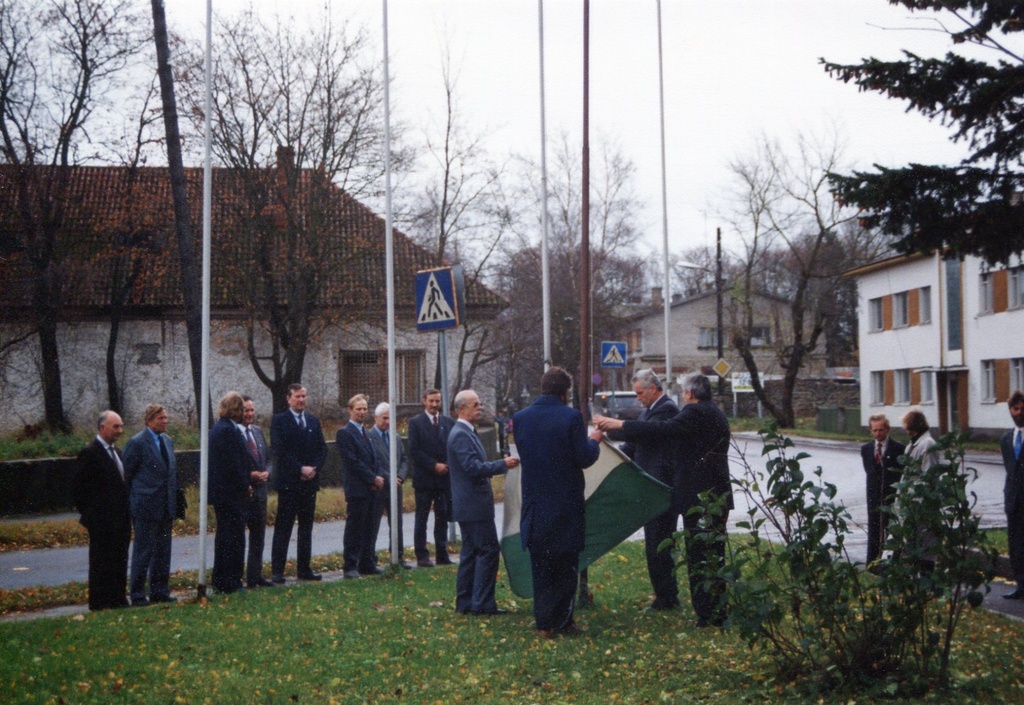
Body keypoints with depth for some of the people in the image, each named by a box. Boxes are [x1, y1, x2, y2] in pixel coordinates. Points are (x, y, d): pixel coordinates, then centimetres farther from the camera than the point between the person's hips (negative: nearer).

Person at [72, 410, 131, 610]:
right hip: (102, 521, -8)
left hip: (120, 518, 8)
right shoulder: (90, 453, -12)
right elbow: (80, 487, -12)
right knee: (101, 560, -1)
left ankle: (118, 598, 20)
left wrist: (127, 513, 14)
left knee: (119, 560, 12)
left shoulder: (114, 451, 15)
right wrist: (89, 514, -11)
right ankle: (99, 601, 5)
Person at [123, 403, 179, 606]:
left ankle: (160, 591, 21)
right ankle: (137, 595, 6)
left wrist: (174, 501, 12)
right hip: (146, 506, -7)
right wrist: (133, 502, -5)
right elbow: (128, 474, -6)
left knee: (163, 551, 12)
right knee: (143, 550, -2)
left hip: (166, 506, 7)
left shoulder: (168, 441, 12)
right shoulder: (136, 443, -10)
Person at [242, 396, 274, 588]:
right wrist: (249, 475, -19)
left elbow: (268, 458, 18)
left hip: (259, 489, 8)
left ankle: (255, 576, 24)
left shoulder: (258, 431, 12)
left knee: (258, 535, 14)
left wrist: (266, 472, -1)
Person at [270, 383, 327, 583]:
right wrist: (301, 469, -16)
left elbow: (322, 448, 11)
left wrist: (314, 469, -5)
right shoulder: (279, 421, -3)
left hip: (310, 481, 6)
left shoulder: (313, 421, 14)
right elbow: (279, 450, -11)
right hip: (288, 482, -6)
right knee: (283, 528, -4)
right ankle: (277, 571, -1)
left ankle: (304, 569, 16)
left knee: (306, 527, 10)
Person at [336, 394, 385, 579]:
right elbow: (353, 461, -14)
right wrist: (373, 478, -13)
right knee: (354, 529, -3)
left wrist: (378, 478, 1)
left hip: (373, 489, 8)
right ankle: (350, 566, 2)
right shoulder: (344, 433, -7)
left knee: (371, 529, 10)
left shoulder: (365, 433, 20)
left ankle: (368, 564, 16)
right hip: (357, 489, -8)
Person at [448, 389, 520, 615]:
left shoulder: (467, 433, 17)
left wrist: (500, 465, 14)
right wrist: (503, 464, -18)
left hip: (470, 505, 11)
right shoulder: (461, 435, -17)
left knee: (471, 552, 13)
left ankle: (465, 603, 17)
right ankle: (482, 603, -5)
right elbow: (473, 467, -25)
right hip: (474, 505, -11)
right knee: (489, 550, -8)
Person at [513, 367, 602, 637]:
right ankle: (563, 621, 12)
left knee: (540, 567, 12)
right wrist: (594, 441, 7)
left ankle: (543, 623, 12)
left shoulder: (521, 418, -1)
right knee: (566, 566, 10)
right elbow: (584, 458, -13)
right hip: (566, 505, -3)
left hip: (535, 506, 3)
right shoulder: (571, 417, -14)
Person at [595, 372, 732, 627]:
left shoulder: (695, 413, -14)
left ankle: (706, 615, -4)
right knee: (714, 555, 15)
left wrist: (619, 424, -15)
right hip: (718, 494, 10)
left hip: (700, 496, -10)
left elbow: (663, 429, -20)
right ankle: (718, 613, 22)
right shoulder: (716, 414, 17)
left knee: (699, 556, -5)